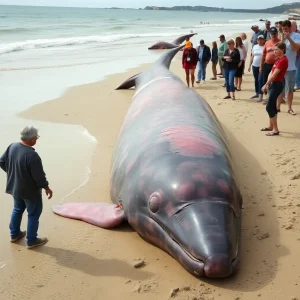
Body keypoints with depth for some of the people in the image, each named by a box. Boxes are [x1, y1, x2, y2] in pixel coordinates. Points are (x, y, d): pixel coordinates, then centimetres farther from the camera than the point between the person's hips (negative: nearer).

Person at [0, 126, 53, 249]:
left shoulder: (12, 146, -8)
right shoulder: (32, 155, -31)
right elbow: (39, 176, -24)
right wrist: (47, 188, -8)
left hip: (15, 187, 8)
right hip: (30, 190, -8)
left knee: (17, 209, 27)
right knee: (34, 214, 10)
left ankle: (14, 234, 41)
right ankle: (31, 241, 20)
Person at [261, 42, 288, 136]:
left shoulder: (283, 60, -18)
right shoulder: (278, 59, 14)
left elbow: (274, 75, -20)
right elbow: (271, 72, 10)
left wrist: (266, 85, -15)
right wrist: (268, 84, -1)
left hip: (277, 85, -10)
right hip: (273, 84, 10)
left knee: (269, 107, -9)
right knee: (272, 106, 15)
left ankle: (276, 129, -4)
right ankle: (271, 126, 26)